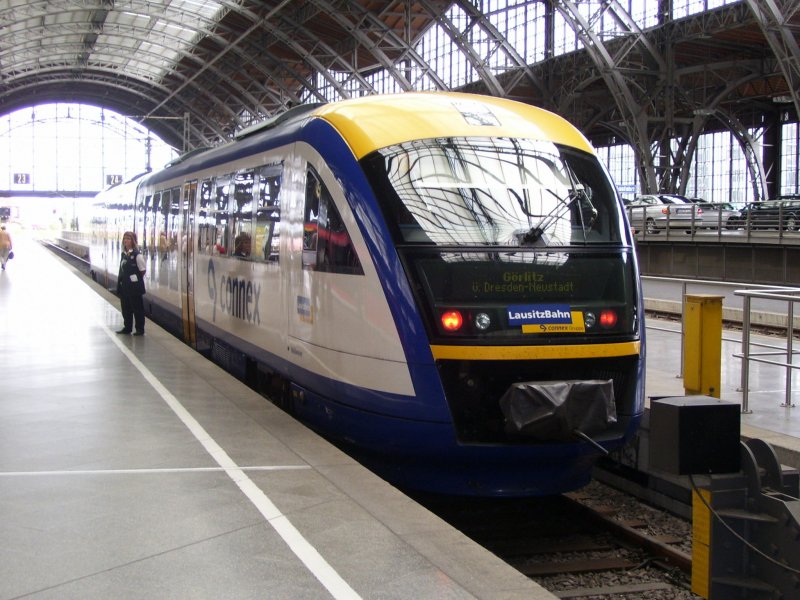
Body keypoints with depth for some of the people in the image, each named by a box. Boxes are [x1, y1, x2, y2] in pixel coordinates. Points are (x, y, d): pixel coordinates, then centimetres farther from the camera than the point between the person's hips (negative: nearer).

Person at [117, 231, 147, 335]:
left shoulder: (137, 254, -14)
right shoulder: (124, 254, 9)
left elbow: (143, 270, -11)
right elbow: (122, 269, 15)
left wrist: (136, 279, -4)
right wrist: (120, 281, 10)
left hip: (134, 286, -7)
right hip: (124, 286, 7)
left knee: (137, 307, 1)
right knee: (125, 307, 13)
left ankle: (140, 329, 8)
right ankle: (127, 327, 24)